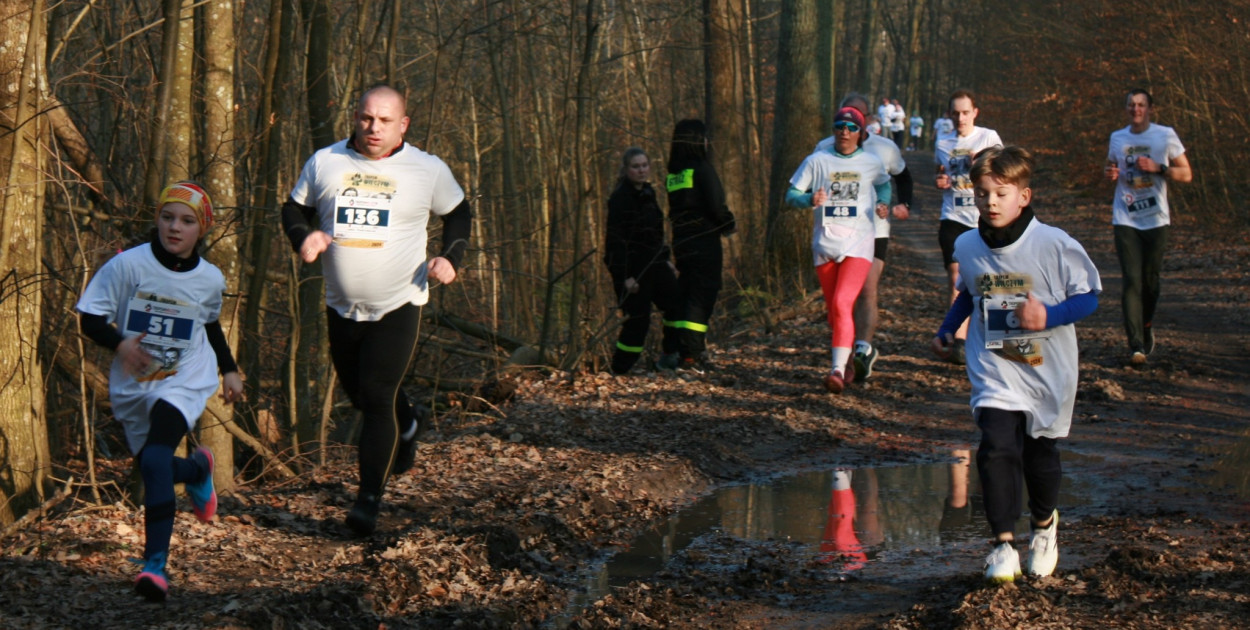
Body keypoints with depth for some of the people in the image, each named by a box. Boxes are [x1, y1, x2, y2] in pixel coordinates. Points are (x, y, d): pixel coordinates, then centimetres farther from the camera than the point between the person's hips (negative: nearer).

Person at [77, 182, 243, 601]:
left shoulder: (210, 279, -2)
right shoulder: (128, 265, -13)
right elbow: (89, 318, -10)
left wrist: (229, 370, 18)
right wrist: (119, 344, -28)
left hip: (185, 383, -2)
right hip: (132, 388, 2)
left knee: (156, 460, -25)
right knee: (153, 469, 12)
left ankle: (156, 563, -29)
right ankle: (198, 469, 51)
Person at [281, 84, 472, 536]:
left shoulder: (428, 171, -3)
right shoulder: (324, 163, 0)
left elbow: (458, 213, 12)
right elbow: (294, 208, 11)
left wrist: (450, 258, -4)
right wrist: (304, 237, -11)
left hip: (398, 306, -4)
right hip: (342, 307, 4)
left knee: (377, 397, -13)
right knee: (358, 392, 17)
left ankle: (369, 498, -7)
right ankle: (407, 426, 51)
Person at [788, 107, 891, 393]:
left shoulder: (871, 163, 6)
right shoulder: (817, 161, 4)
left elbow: (884, 185, 27)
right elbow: (791, 194, 4)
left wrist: (882, 203, 5)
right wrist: (810, 200, -17)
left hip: (858, 243, -2)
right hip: (825, 243, 2)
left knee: (842, 304, -19)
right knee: (832, 309, 9)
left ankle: (838, 369, -22)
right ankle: (846, 363, 29)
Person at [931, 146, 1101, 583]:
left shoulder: (1055, 245, -13)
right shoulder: (968, 247, 0)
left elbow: (1088, 295, -6)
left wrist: (1049, 315, -22)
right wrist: (947, 330, 13)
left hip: (1047, 371, -1)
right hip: (994, 370, 2)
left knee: (1040, 455, 10)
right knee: (997, 447, -18)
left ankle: (1045, 523, 40)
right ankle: (1003, 543, -13)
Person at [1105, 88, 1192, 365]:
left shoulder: (1166, 136, -1)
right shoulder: (1117, 138, 8)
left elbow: (1186, 174, 1)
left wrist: (1158, 168, -14)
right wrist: (1110, 174, 1)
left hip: (1156, 219, -1)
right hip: (1125, 220, 1)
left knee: (1150, 279, 6)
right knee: (1132, 280, -9)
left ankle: (1147, 328, 34)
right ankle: (1136, 345, -14)